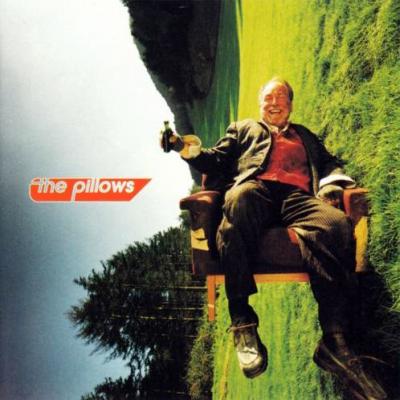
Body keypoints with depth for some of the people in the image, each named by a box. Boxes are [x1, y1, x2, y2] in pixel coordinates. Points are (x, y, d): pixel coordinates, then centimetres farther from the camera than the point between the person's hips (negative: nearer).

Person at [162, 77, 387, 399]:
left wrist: (333, 181, 4)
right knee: (240, 198, -42)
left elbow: (331, 163, 30)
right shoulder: (243, 128, 35)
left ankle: (336, 342, -40)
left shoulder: (306, 136, 40)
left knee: (338, 224, -35)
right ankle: (242, 322, -39)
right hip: (256, 189, -2)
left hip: (298, 196, 2)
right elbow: (218, 161, 22)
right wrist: (191, 151, 0)